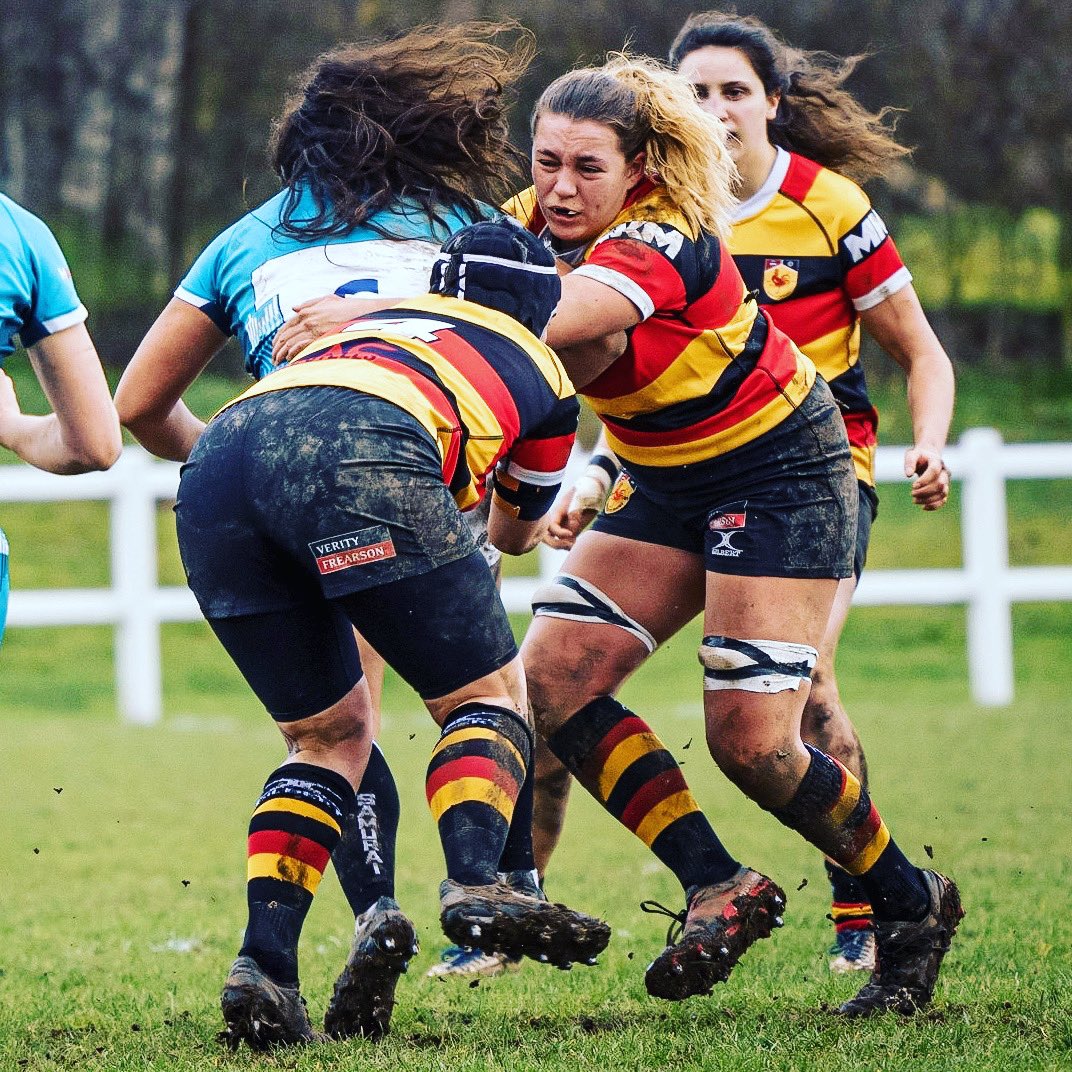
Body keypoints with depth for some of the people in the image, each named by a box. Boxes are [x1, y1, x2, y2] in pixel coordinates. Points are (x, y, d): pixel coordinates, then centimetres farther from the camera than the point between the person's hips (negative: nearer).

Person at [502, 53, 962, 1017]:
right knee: (555, 676, -11)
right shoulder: (535, 224, -5)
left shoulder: (663, 245, -30)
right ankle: (720, 889, -4)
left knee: (752, 741, -14)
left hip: (781, 474, -8)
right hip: (664, 483, 8)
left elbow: (548, 325, -46)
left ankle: (912, 905, 10)